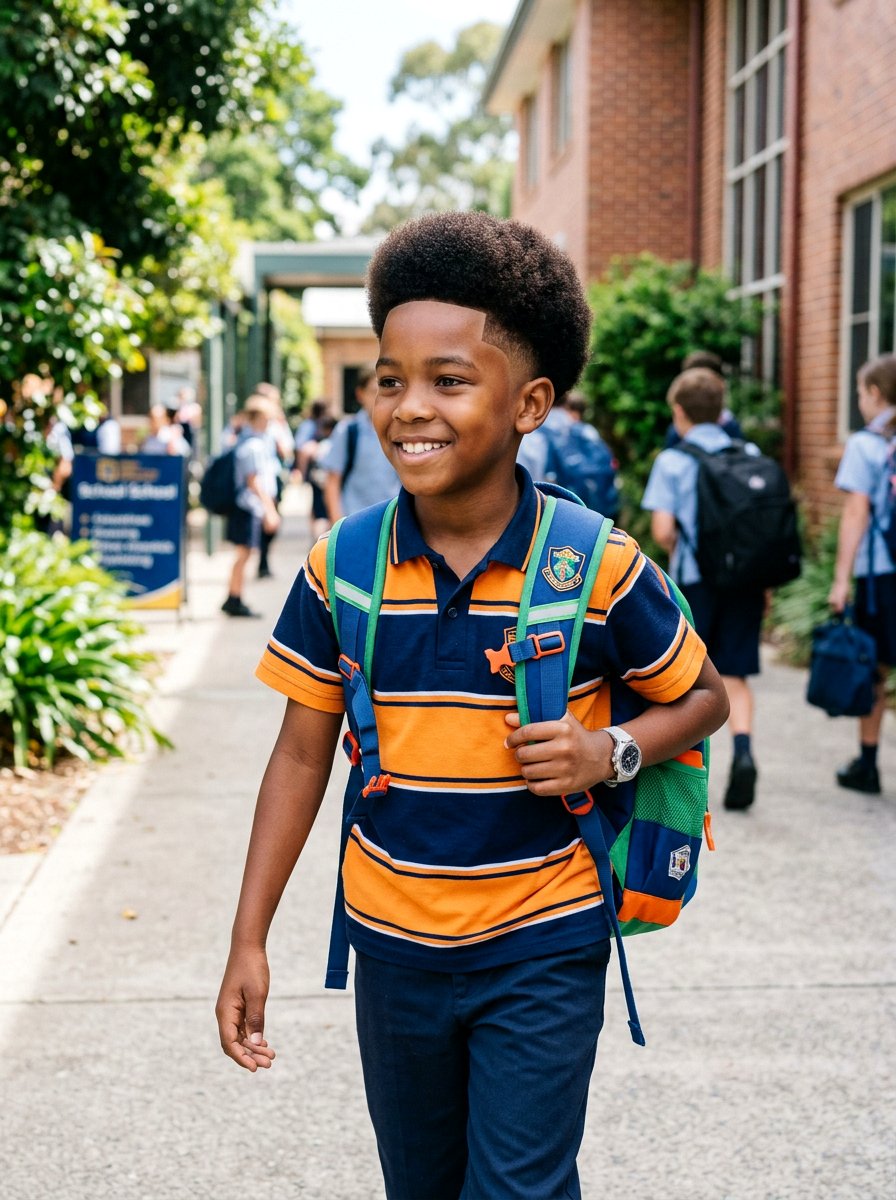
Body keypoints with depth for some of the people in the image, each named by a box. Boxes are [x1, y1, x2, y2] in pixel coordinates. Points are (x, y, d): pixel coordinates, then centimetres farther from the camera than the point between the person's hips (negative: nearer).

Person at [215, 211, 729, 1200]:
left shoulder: (599, 567, -13)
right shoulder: (340, 570, -7)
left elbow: (701, 698, 2)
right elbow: (302, 755, 1)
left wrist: (611, 752, -19)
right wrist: (249, 942, 0)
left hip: (542, 950, -3)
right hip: (392, 943, 3)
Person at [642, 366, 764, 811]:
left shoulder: (672, 461, -5)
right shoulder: (751, 456, 4)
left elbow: (662, 530, -12)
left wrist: (680, 553, 9)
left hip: (695, 580, -2)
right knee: (735, 675, 7)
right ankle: (743, 750, -16)